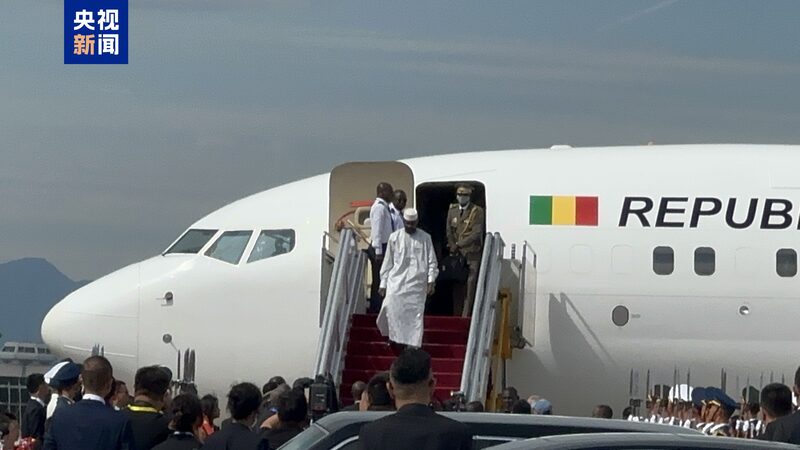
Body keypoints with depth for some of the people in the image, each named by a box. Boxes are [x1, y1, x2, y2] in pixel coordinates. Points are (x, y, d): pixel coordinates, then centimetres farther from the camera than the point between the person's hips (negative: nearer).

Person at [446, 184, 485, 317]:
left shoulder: (477, 211, -3)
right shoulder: (452, 210, 11)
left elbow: (477, 233, -11)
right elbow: (449, 231, 10)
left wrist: (459, 244, -14)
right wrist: (453, 247, -4)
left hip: (472, 253, -4)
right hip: (456, 254, 4)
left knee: (470, 285, -9)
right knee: (457, 286, 5)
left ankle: (465, 315, -9)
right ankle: (456, 315, 11)